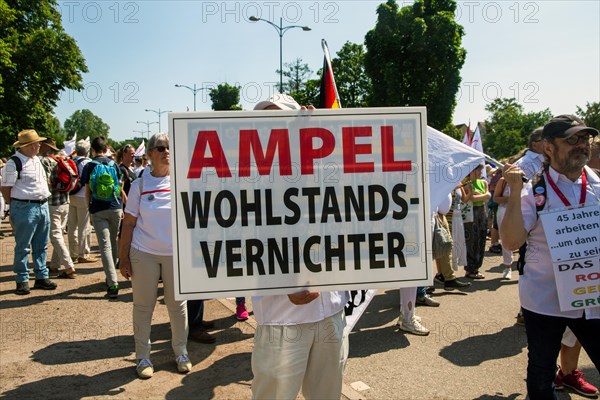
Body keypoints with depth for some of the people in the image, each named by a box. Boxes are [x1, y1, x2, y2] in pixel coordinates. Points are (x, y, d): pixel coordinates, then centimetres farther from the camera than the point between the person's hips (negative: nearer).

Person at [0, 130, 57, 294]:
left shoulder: (37, 160, 13)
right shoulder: (14, 163, -11)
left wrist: (44, 199, 15)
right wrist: (15, 207, -7)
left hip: (43, 206, 8)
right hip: (25, 209, -8)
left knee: (41, 246, 13)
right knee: (23, 247, 2)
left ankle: (41, 277, 23)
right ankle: (22, 281, 12)